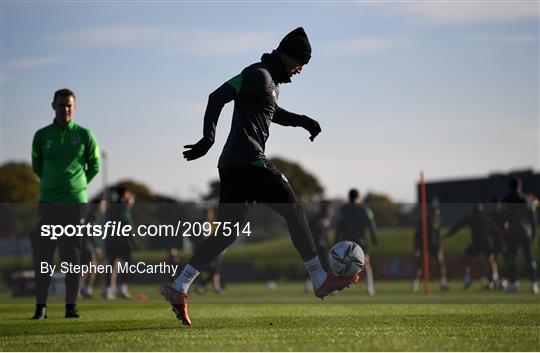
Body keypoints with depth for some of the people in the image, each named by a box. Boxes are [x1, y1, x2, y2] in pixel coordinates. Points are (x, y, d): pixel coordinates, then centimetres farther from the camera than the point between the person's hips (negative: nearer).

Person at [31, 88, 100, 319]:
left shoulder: (84, 135, 4)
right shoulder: (42, 135, 7)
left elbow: (94, 166, 12)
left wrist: (78, 185, 11)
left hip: (75, 202, -1)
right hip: (47, 202, 1)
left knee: (72, 256, 0)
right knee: (42, 255, -3)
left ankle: (71, 306, 4)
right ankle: (40, 306, 1)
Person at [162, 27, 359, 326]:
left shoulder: (272, 81, 23)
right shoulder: (258, 74, -8)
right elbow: (218, 97, -18)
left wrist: (301, 120, 27)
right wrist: (208, 138, -29)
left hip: (233, 166, 10)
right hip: (247, 161, -10)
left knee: (226, 233, 9)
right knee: (293, 211, -5)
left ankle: (178, 288, 5)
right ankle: (320, 280, -2)